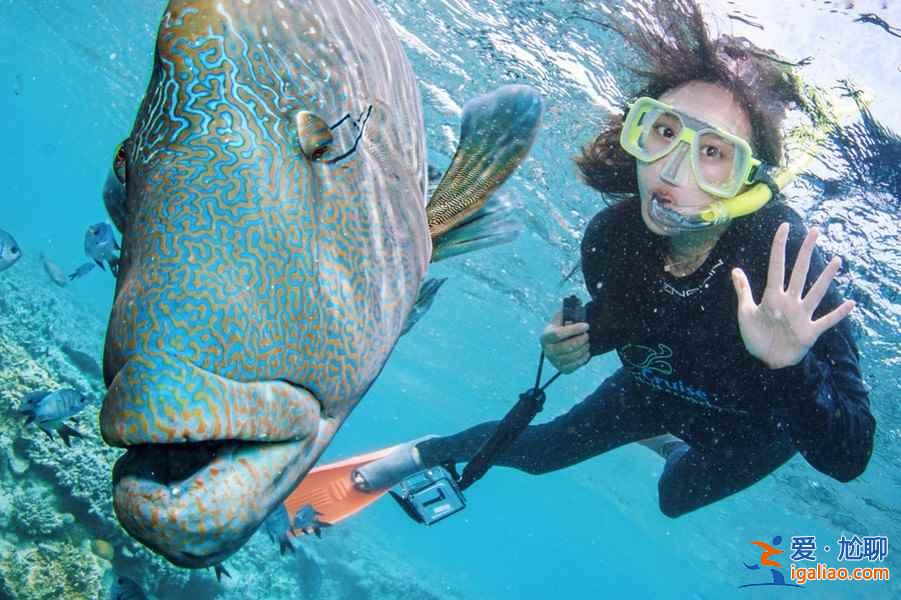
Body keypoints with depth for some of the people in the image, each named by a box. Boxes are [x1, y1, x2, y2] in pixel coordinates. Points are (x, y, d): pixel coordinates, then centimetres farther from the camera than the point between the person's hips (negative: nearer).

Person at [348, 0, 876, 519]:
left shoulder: (784, 259, -43)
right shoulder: (610, 235, -29)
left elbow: (848, 457, -42)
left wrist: (791, 367, -60)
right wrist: (580, 341, -24)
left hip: (752, 425, -1)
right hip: (655, 389, 2)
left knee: (674, 497, 26)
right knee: (540, 451, 17)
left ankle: (681, 450, 62)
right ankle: (427, 452, 45)